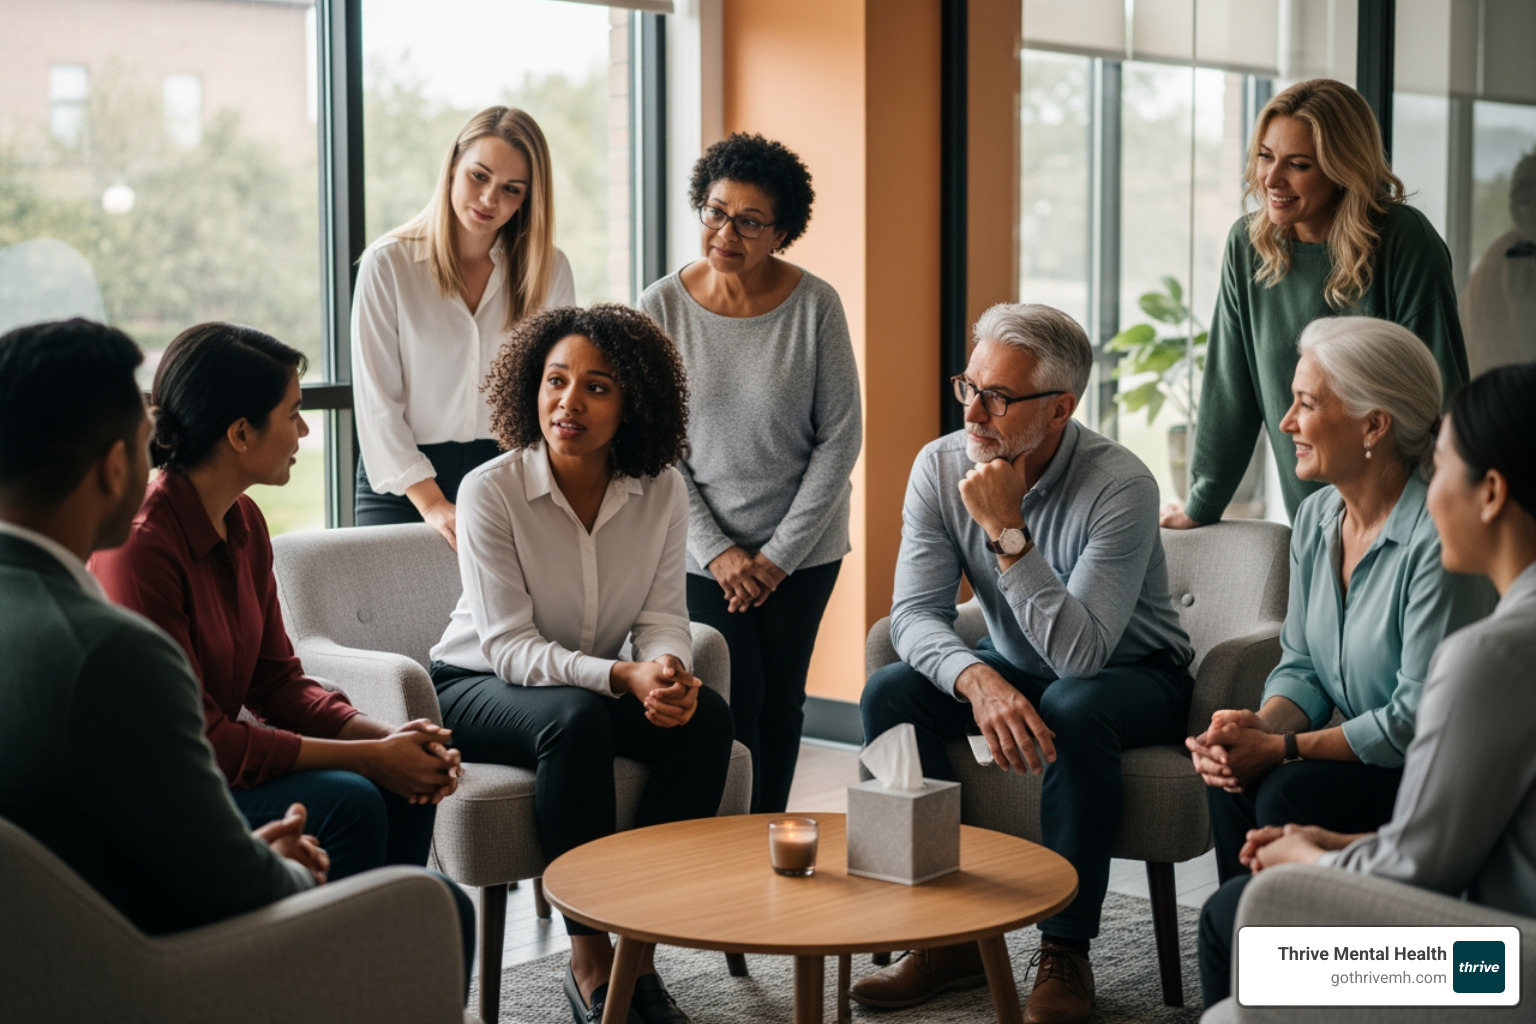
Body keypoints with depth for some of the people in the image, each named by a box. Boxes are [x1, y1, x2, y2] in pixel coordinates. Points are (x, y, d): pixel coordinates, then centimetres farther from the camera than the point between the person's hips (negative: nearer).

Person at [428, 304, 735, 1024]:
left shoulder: (661, 492, -6)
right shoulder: (491, 491, -19)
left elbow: (663, 618, -4)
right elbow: (511, 647, -22)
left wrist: (670, 667, -29)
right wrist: (625, 677, -36)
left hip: (594, 685, 4)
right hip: (477, 688, -4)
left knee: (705, 716, -24)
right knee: (576, 718, -36)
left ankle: (639, 948, -15)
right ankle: (590, 963, -23)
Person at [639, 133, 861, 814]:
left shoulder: (815, 305, -10)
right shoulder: (663, 307, -8)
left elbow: (840, 437, -6)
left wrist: (781, 553, -9)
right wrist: (716, 550, -10)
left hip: (803, 543, 1)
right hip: (706, 545, 0)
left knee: (780, 701, 7)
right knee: (736, 699, -6)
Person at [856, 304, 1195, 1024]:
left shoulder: (1119, 486, -27)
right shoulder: (940, 466, -11)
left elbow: (1081, 653, -33)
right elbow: (914, 611, -16)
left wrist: (1007, 531, -37)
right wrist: (978, 679, -37)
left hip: (1134, 675, -5)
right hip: (1012, 667, 5)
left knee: (1072, 710, -37)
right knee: (889, 692, -20)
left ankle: (1065, 955, -22)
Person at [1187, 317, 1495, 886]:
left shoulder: (1439, 538, -21)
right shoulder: (1316, 518, 6)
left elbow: (1420, 717, -21)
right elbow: (1301, 665, 10)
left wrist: (1281, 749, -20)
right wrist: (1260, 726, -13)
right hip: (1366, 760, 7)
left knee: (1291, 794, -27)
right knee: (1234, 778, -18)